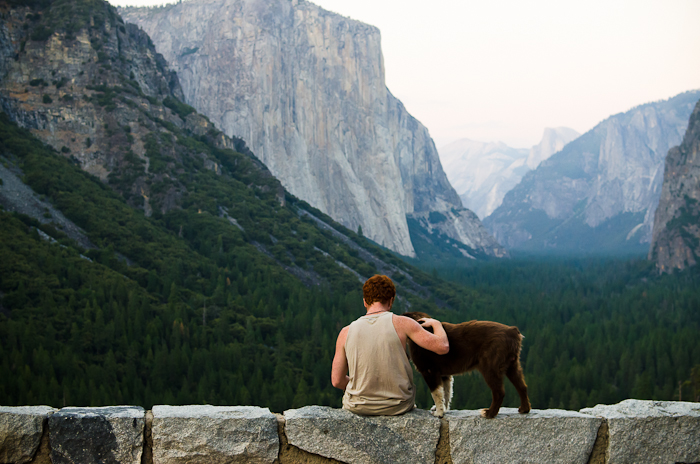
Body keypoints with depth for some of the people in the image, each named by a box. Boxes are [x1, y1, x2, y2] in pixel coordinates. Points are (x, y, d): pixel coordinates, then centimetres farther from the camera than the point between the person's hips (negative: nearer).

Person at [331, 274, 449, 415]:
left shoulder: (346, 332, -8)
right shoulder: (400, 323, -14)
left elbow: (337, 380, -4)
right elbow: (443, 347, -14)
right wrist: (436, 324, 7)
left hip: (358, 407, 1)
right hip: (398, 407, -1)